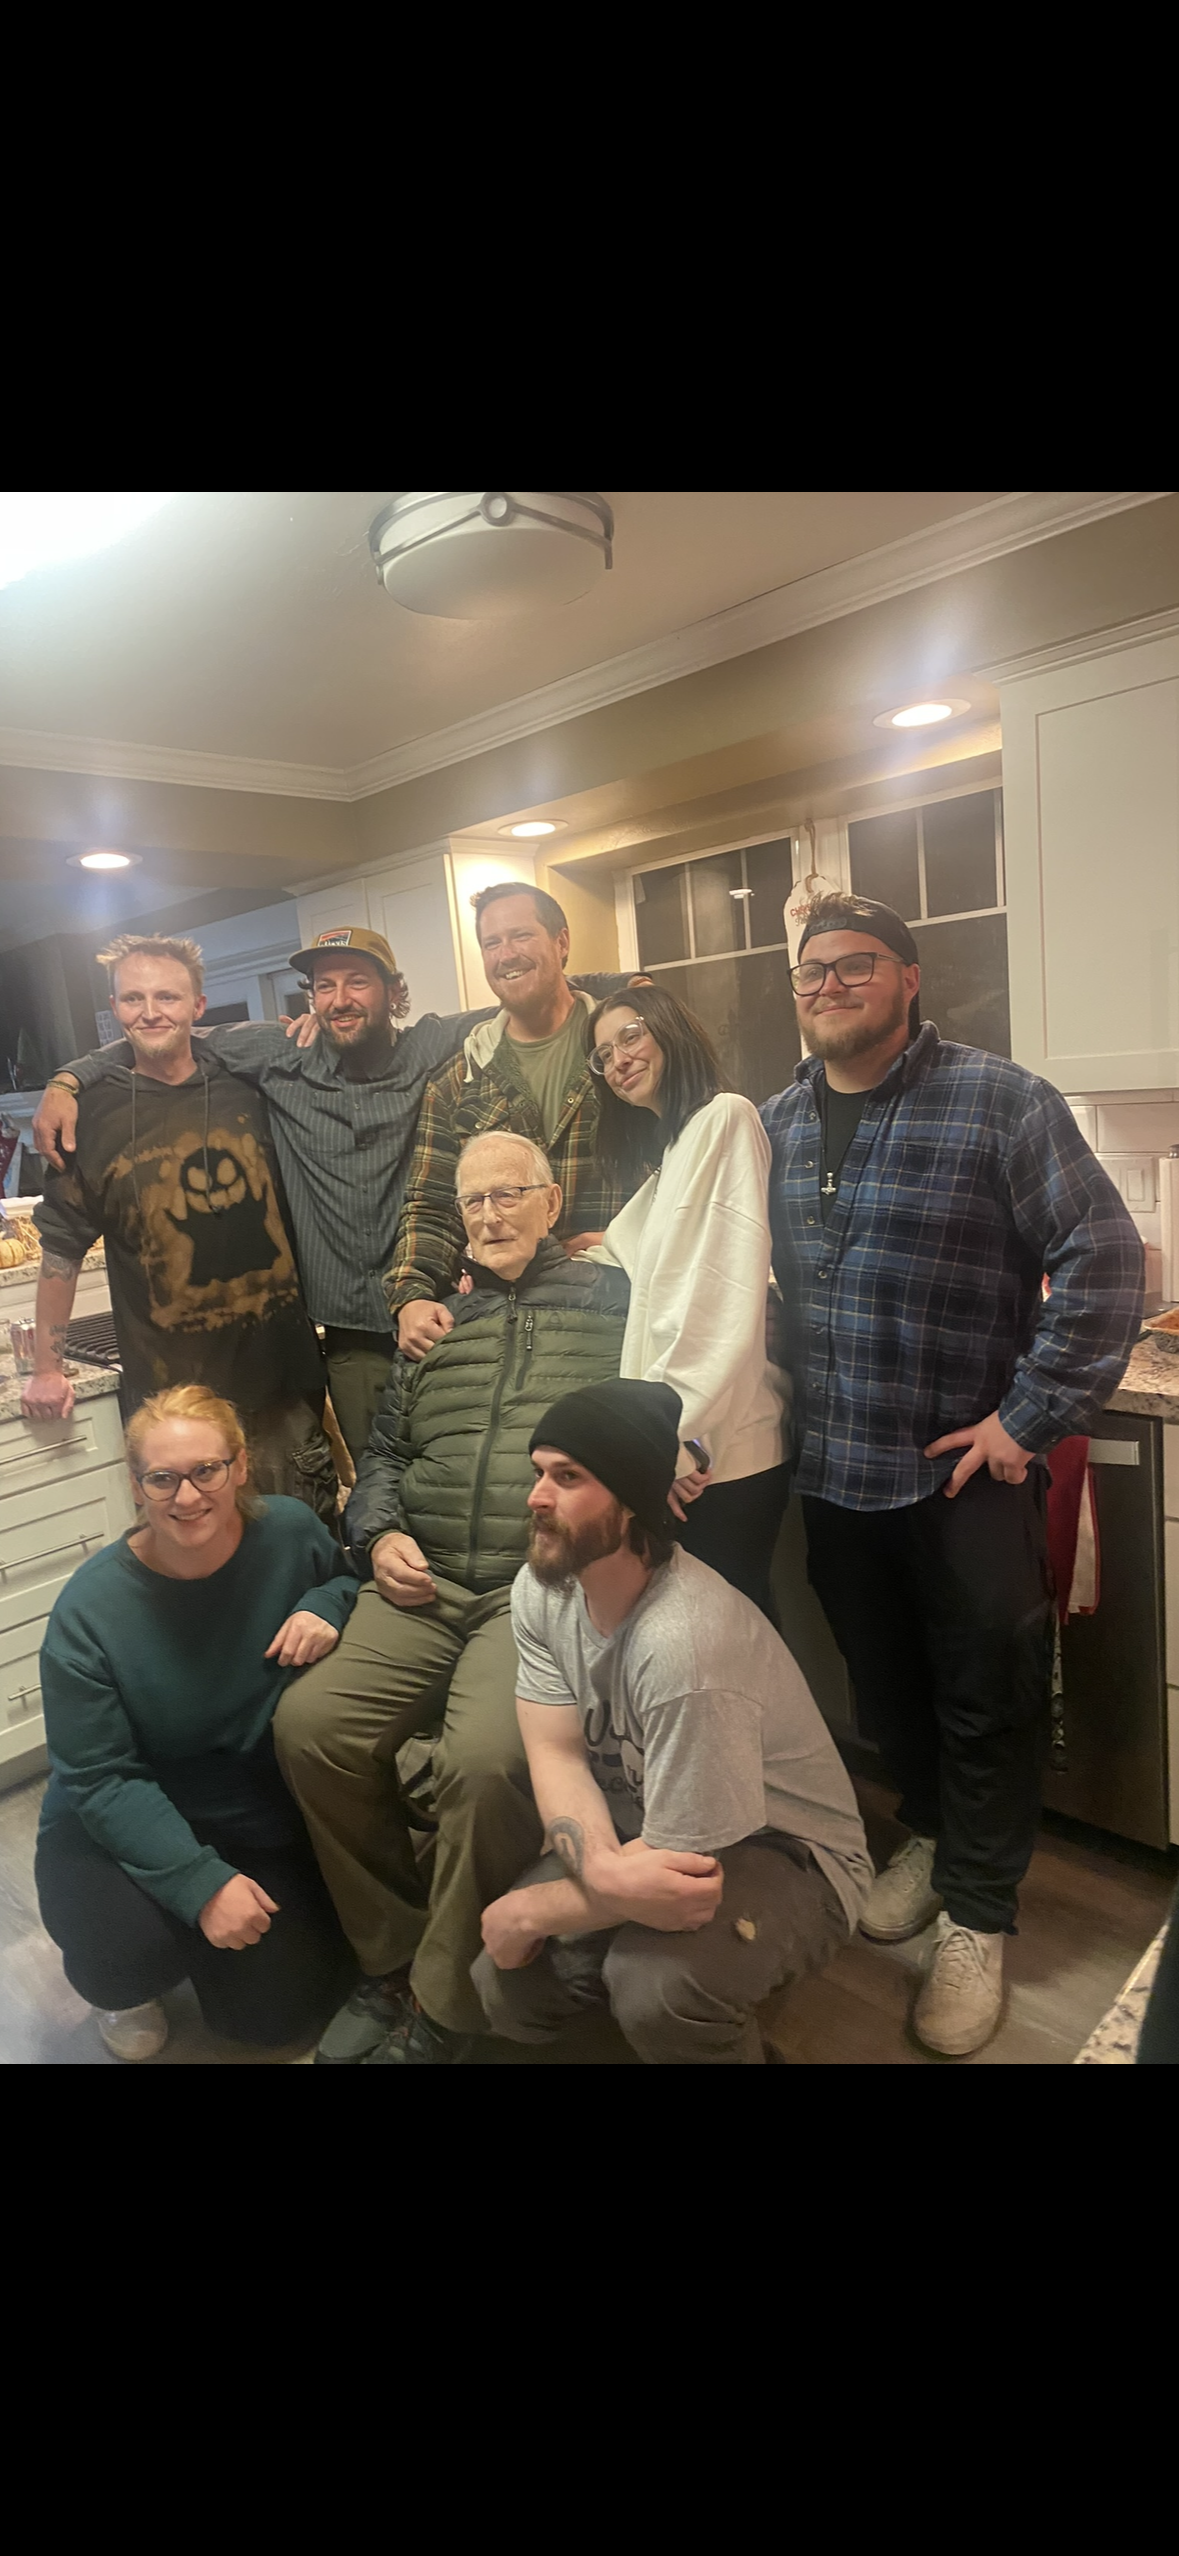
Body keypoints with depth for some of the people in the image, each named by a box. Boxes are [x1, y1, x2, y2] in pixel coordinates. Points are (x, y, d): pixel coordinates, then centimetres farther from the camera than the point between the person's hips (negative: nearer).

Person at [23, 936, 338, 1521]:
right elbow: (62, 1245, 4)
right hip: (172, 1390, -2)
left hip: (283, 1371, 2)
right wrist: (48, 1367, 4)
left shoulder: (245, 1090, 3)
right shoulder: (93, 1112, -1)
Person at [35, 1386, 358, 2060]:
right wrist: (201, 1882, -27)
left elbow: (350, 1579, 6)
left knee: (280, 2010, -4)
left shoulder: (289, 1531, -15)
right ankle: (126, 1984, 9)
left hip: (264, 1814, 2)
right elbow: (102, 1779, -18)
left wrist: (325, 1608, -19)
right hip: (123, 1827, -2)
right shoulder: (90, 1611, -21)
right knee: (126, 1953, -30)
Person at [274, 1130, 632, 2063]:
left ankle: (442, 2007, 0)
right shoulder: (435, 1319, 21)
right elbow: (385, 1451, 25)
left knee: (488, 1756, -28)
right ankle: (391, 1960, 10)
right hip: (425, 1583, 5)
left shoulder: (608, 1298, 9)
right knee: (308, 1723, -14)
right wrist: (380, 1535, 8)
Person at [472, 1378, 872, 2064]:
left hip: (783, 1855, -6)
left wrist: (529, 1912, -15)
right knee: (507, 1989, -4)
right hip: (639, 1829, 7)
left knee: (653, 1986, -33)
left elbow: (689, 1877, -29)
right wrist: (604, 1871, -33)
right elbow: (557, 1756, -11)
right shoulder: (540, 1589, -12)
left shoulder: (684, 1645, -36)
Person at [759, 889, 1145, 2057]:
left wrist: (1032, 1418, -17)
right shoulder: (777, 1123, 6)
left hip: (965, 1473, -5)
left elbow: (1102, 1259, -15)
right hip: (833, 1473, 5)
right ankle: (929, 1835, 46)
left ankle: (976, 1917, 31)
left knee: (985, 1700, 11)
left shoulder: (1000, 1101, -12)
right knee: (883, 1684, 21)